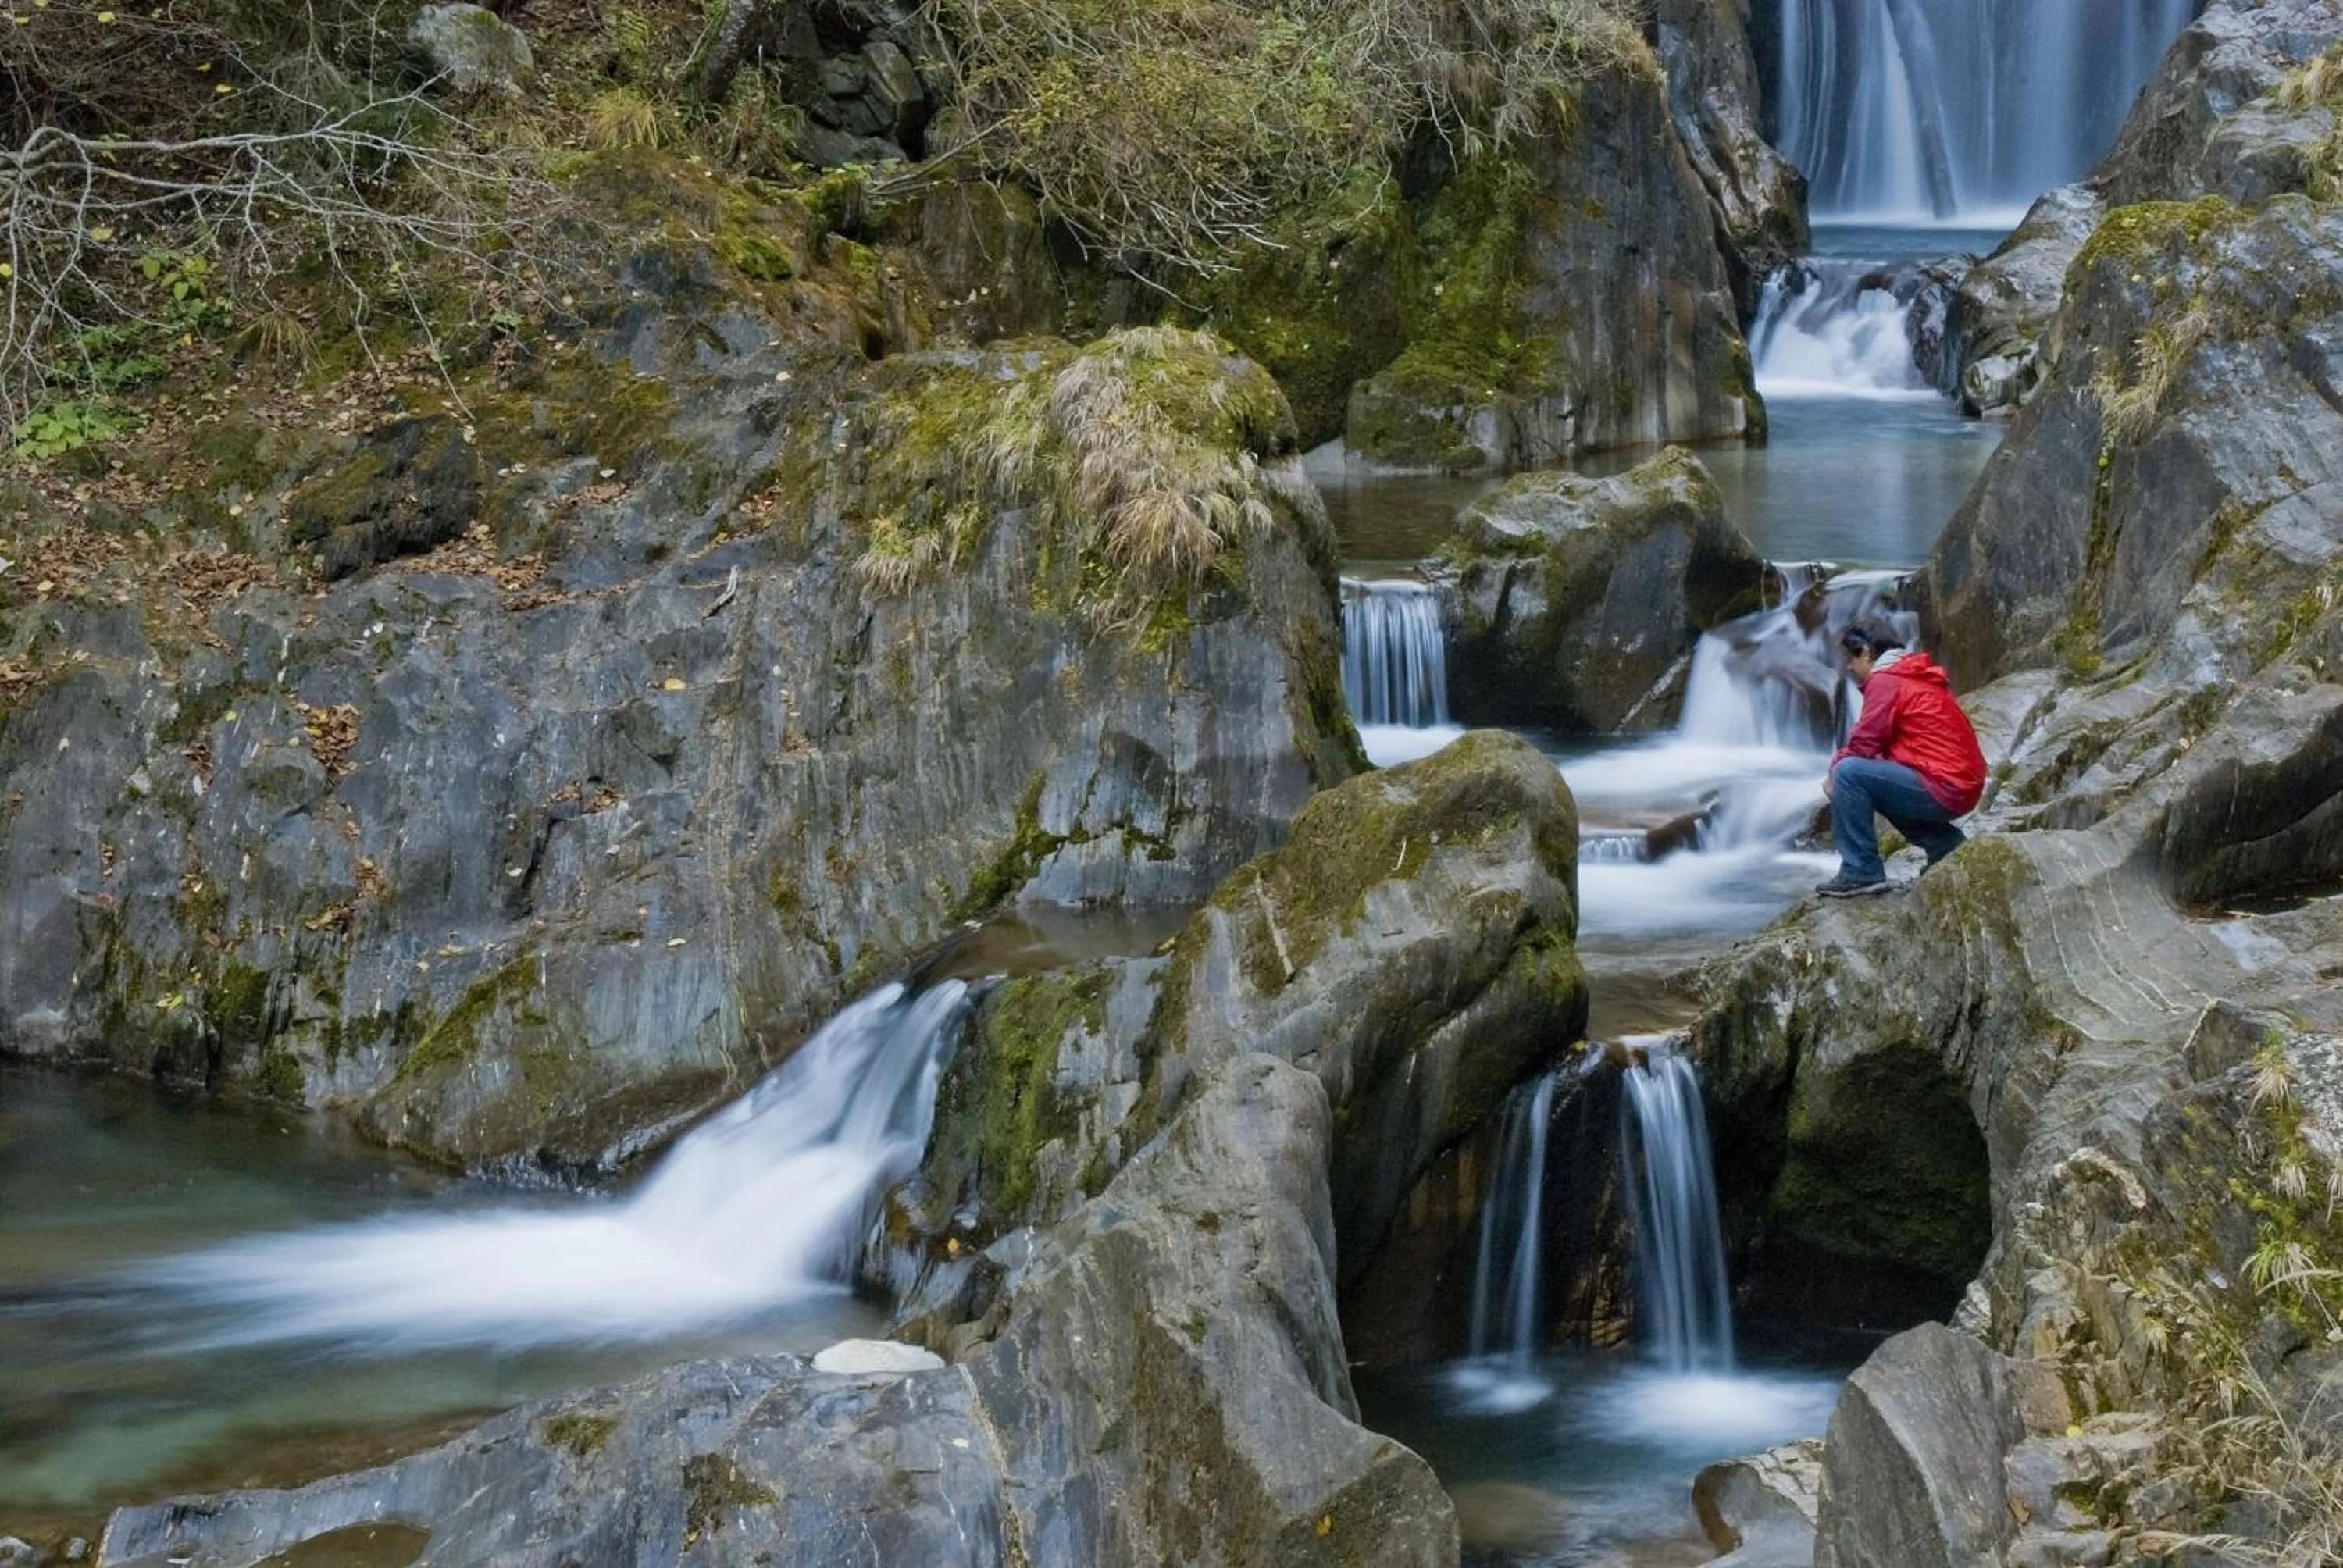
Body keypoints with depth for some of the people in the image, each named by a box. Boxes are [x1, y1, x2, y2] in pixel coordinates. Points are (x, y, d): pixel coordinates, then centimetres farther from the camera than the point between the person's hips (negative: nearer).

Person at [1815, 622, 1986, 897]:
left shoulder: (1886, 681, -9)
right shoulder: (1918, 676, 21)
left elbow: (1865, 744, -13)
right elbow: (1876, 741, 20)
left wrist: (1835, 767, 3)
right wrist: (1843, 757, 8)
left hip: (1942, 789, -10)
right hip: (1964, 788, 10)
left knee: (1849, 774, -15)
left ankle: (1861, 872, -14)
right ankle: (1944, 843, 17)